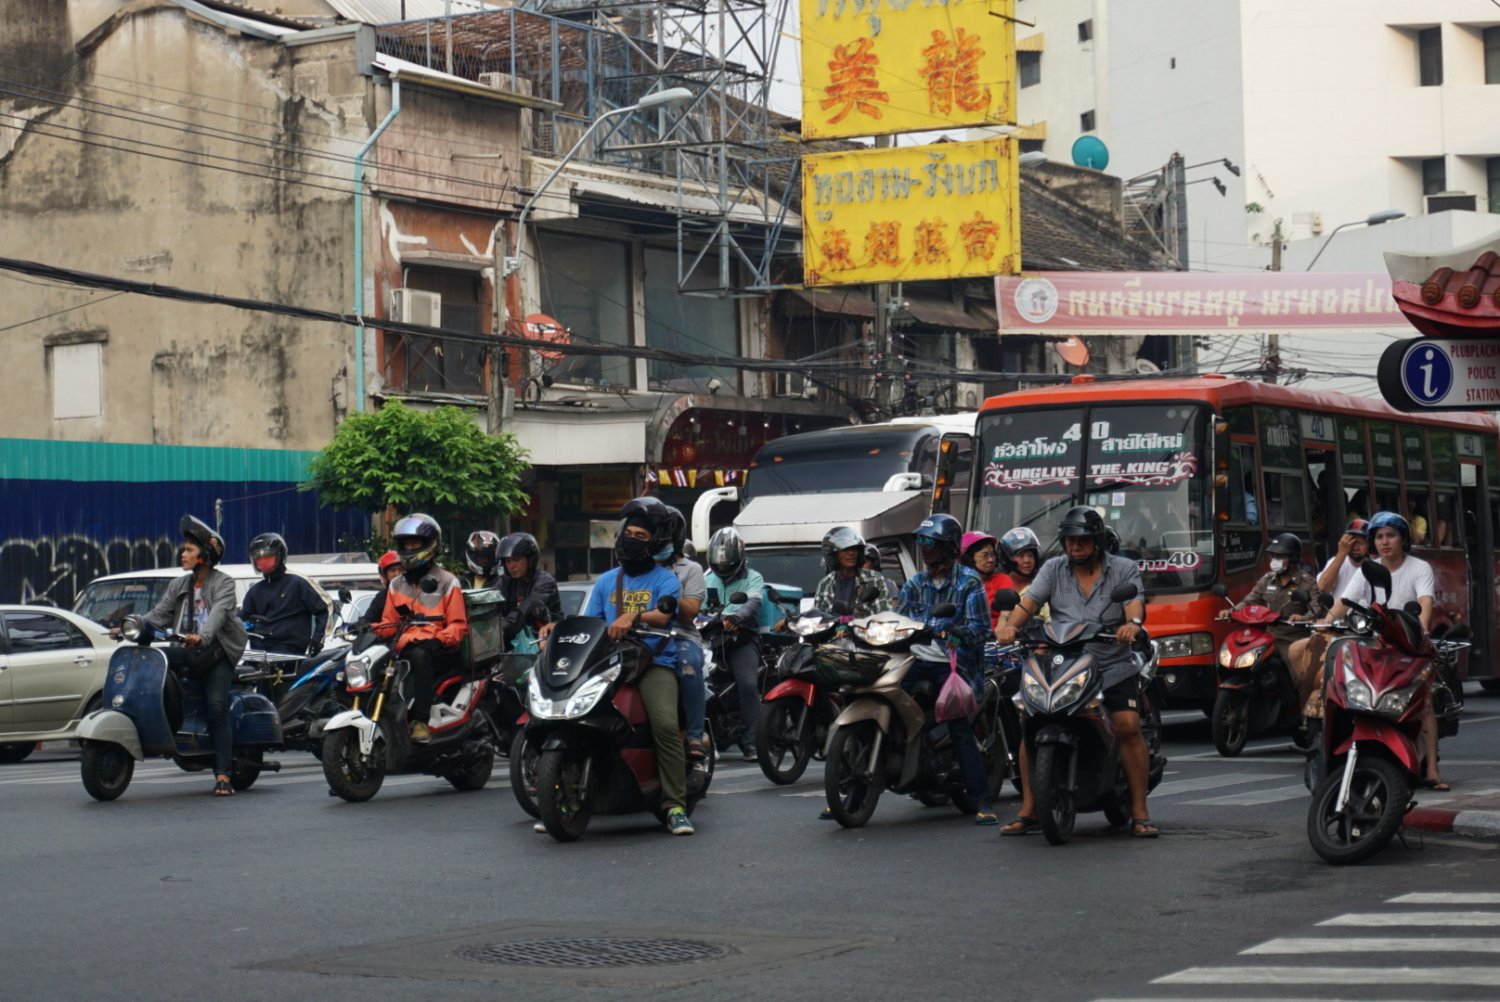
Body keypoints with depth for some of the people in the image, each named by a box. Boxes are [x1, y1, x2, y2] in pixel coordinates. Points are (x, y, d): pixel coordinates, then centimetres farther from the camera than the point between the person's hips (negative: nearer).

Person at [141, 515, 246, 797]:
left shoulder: (223, 583, -2)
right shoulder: (179, 586, 17)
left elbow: (218, 613, -20)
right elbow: (160, 614, 7)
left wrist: (203, 637, -39)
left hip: (217, 653, -7)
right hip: (187, 654, 7)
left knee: (217, 708, -18)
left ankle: (223, 776, -21)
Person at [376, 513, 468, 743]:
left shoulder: (447, 582, 10)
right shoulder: (396, 585, 26)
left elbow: (458, 626, 3)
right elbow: (389, 623, 21)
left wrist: (440, 639, -18)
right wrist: (371, 631, -2)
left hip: (439, 651, -5)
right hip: (405, 649, 5)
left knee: (419, 656, -40)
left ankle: (420, 721, -47)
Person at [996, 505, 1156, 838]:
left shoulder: (1123, 569, 5)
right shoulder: (1053, 570, 11)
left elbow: (1135, 601, -13)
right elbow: (1030, 600, -3)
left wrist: (1132, 623, -37)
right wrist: (1011, 625, -24)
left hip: (1114, 668, -2)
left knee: (1128, 727, -20)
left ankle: (1140, 814, -11)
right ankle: (1028, 812, -3)